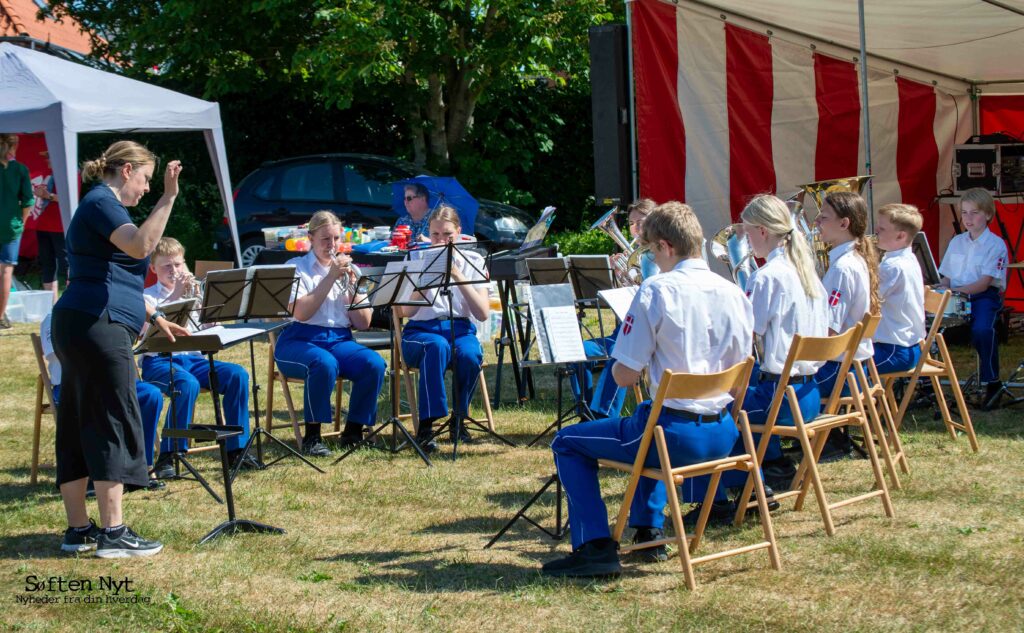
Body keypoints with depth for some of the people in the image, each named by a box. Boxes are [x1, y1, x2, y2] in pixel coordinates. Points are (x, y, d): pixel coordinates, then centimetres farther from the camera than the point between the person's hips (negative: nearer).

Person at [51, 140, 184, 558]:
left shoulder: (101, 204, 24)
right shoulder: (101, 202, -8)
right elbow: (140, 246, -28)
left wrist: (154, 317, 27)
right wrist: (168, 197, -28)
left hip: (80, 326, 11)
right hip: (96, 327, -11)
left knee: (78, 429, 10)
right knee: (114, 427, -9)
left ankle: (78, 530, 13)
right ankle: (113, 534, -10)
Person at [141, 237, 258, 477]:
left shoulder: (193, 291, 17)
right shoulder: (148, 296, 4)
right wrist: (175, 294, -20)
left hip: (192, 358, 5)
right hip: (160, 361, -5)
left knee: (237, 374, -19)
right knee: (188, 384, -37)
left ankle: (236, 449, -12)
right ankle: (167, 456, -27)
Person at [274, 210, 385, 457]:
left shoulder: (348, 270, 15)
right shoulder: (296, 268, 4)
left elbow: (363, 324, 7)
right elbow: (301, 313, -14)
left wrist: (352, 286, -7)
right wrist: (330, 278, -15)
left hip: (339, 340, 4)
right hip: (300, 340, -4)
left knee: (375, 364, -26)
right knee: (325, 364, -38)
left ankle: (353, 431, -11)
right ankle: (312, 436, -24)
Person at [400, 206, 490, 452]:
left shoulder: (472, 261, 8)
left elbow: (483, 314, -5)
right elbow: (407, 311, -8)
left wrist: (458, 276, -14)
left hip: (460, 328, 1)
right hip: (421, 330, -1)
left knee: (470, 355, -35)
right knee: (437, 346, -38)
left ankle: (459, 418, -11)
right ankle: (426, 426, -36)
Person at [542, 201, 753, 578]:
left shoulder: (657, 290, -14)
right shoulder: (734, 294, 5)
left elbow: (624, 376, -14)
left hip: (677, 436, -7)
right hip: (723, 435, 7)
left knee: (567, 443, 11)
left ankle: (595, 547, 3)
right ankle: (648, 532, 38)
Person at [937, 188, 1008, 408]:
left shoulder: (996, 245, -3)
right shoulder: (956, 242, 16)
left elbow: (984, 283, -11)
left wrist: (955, 290, -21)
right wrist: (942, 287, -6)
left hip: (984, 297, -5)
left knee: (981, 330, -36)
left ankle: (992, 382, -18)